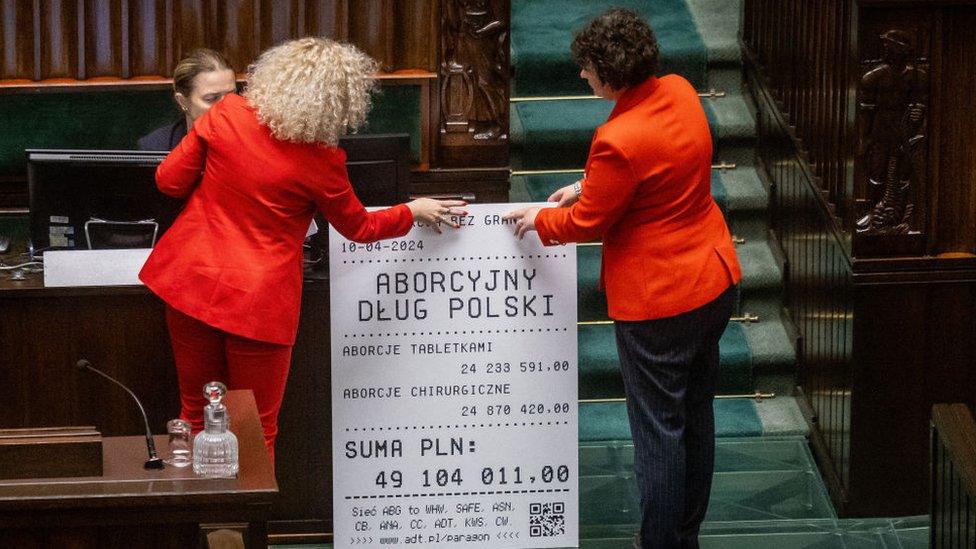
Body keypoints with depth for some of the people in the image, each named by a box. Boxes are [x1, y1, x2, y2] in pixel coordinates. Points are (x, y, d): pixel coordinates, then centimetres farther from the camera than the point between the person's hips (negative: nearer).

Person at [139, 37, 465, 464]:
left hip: (191, 281, 4)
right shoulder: (319, 162, -14)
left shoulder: (226, 114, -8)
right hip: (257, 301, -4)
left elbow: (169, 181, -1)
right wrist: (414, 213, 21)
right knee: (256, 431, 10)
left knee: (196, 415, 17)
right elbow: (360, 228, 3)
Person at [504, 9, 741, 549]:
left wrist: (540, 220, 6)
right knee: (696, 416, 19)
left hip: (659, 300, -9)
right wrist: (589, 185, 15)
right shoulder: (680, 93, -3)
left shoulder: (619, 141, -27)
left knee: (658, 429, 3)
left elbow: (586, 222, -12)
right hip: (715, 280, 9)